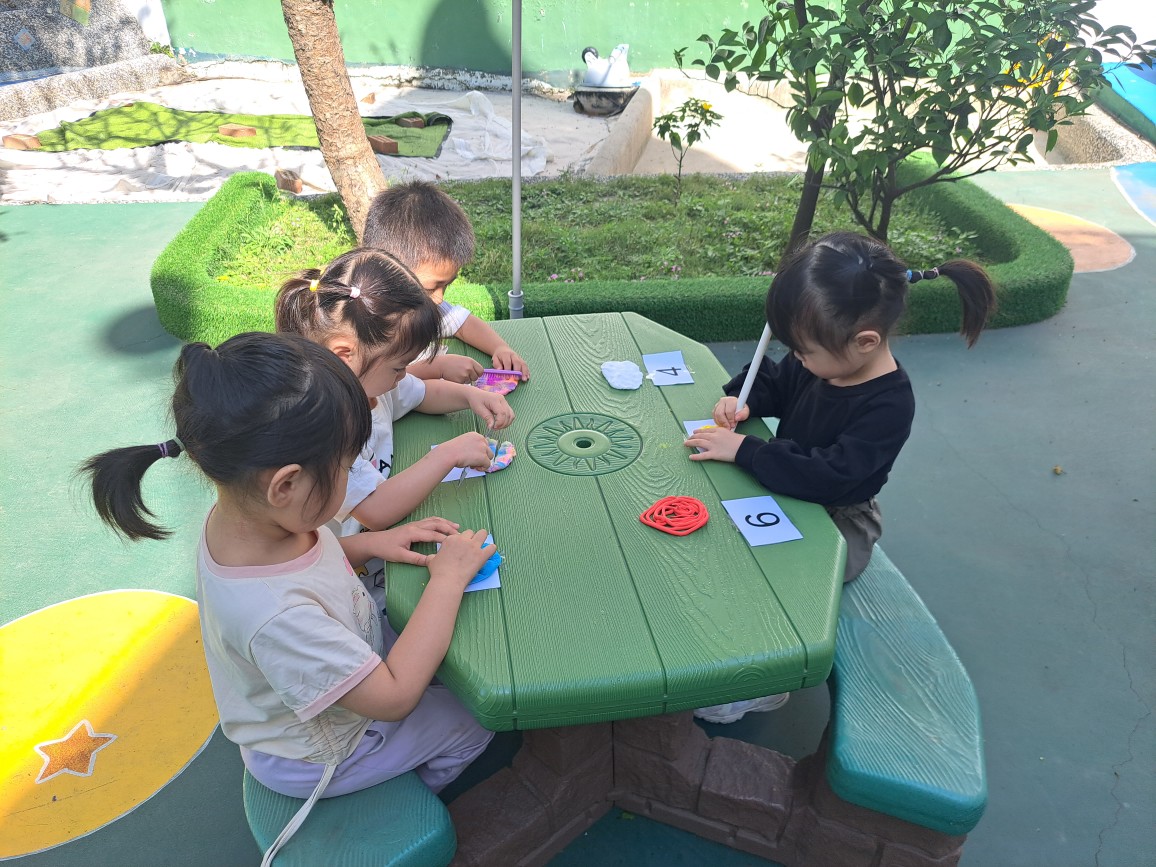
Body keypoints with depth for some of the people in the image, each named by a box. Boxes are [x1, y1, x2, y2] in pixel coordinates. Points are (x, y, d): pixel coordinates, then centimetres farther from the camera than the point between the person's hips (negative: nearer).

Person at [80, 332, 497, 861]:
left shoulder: (241, 514, -21)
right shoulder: (274, 614, -46)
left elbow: (306, 553, 4)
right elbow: (393, 696, -35)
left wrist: (371, 542, -12)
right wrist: (447, 580, -30)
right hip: (314, 759, -7)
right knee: (473, 720, 6)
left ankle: (406, 780, 40)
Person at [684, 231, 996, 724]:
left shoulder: (888, 406, -29)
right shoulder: (824, 363, -7)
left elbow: (827, 477, -38)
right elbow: (774, 381, 13)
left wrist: (743, 451, -35)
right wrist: (740, 398, -10)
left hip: (838, 524, -8)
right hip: (790, 497, 8)